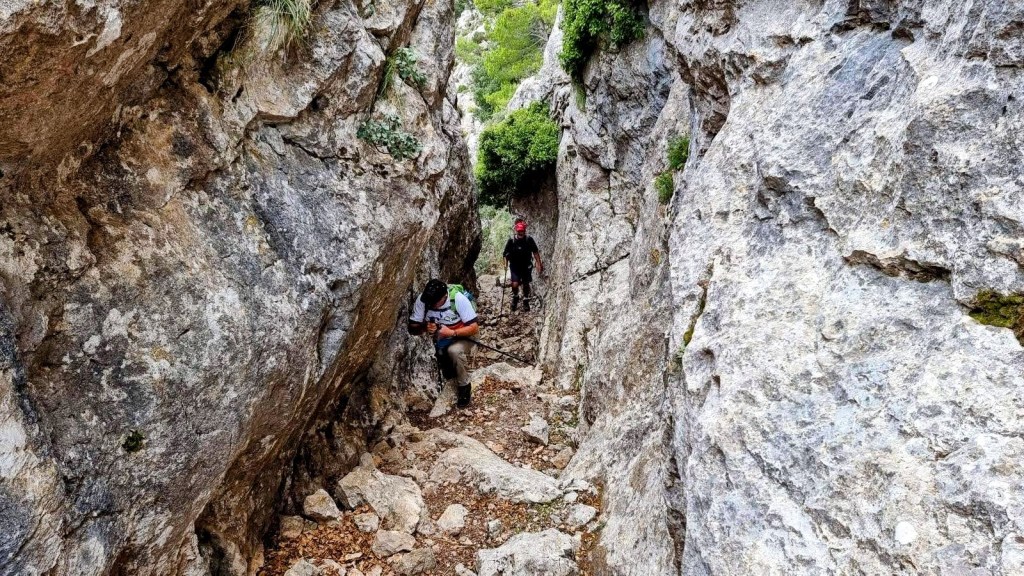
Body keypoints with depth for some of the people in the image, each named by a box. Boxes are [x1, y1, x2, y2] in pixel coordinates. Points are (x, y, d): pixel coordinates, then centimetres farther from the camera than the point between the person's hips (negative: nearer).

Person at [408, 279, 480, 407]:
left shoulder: (459, 299, -27)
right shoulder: (422, 300, -18)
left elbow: (474, 328, -23)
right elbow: (412, 328, -11)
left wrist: (452, 333, -34)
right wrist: (424, 328, -32)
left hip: (461, 337, -4)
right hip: (437, 339, 4)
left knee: (454, 351, -35)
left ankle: (464, 386, -11)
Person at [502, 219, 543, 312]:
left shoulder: (529, 240, -10)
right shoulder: (511, 241, -10)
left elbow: (535, 252, -3)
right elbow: (506, 254, -1)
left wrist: (539, 264, -5)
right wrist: (506, 264, -13)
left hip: (526, 266, 1)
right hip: (515, 266, -1)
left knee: (526, 284, 11)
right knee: (515, 284, -14)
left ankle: (526, 302, 33)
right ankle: (515, 297, 18)